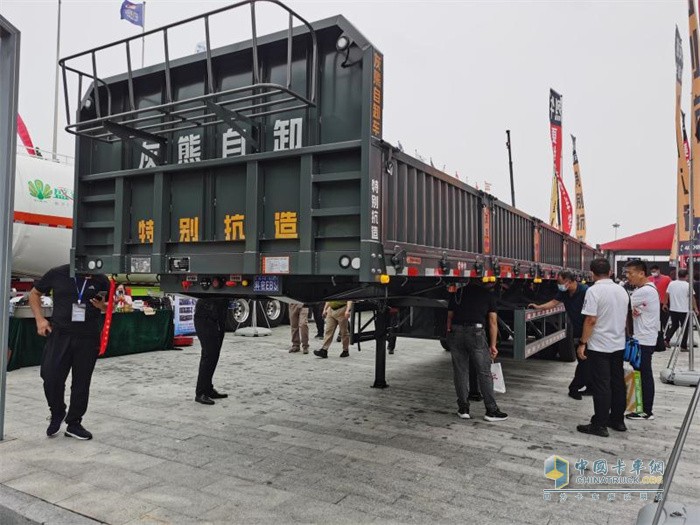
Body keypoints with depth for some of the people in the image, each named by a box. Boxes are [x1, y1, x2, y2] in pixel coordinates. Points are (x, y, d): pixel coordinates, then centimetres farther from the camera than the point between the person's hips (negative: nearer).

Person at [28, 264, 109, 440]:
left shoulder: (100, 280, -2)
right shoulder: (57, 274, -3)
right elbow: (34, 294, 12)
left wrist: (102, 306, -12)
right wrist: (40, 319, 0)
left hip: (88, 339, 1)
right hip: (59, 335, 0)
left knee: (81, 383, 7)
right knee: (51, 378, -4)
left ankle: (74, 423, 23)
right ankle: (57, 414, 26)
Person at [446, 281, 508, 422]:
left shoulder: (457, 293, 20)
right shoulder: (488, 294, 14)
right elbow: (493, 322, 9)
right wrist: (492, 345, 11)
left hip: (455, 332, 3)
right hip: (476, 331, -2)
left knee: (460, 372, 11)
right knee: (484, 373, 5)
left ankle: (463, 409, 16)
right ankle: (491, 410, 10)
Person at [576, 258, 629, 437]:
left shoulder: (594, 290, -15)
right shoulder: (622, 290, 7)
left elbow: (591, 320, -20)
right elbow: (626, 318, 15)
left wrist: (582, 342, -14)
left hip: (599, 346, -7)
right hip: (618, 345, 7)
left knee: (601, 386, -2)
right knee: (617, 383, 14)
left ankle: (600, 425, 4)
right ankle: (618, 420, 24)